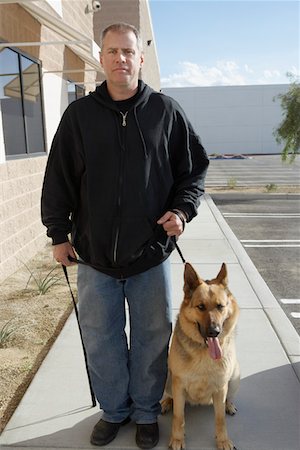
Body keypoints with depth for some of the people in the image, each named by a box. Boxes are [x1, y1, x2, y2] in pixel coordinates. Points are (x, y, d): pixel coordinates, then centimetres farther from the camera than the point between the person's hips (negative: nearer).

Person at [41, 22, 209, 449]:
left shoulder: (166, 111, 1)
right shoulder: (78, 114, 3)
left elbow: (194, 168, 8)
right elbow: (58, 179, 6)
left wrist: (182, 209, -7)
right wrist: (59, 233, 5)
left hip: (151, 254, 0)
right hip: (94, 255, 1)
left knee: (151, 339, 12)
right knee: (100, 341, 13)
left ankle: (146, 412, 36)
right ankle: (113, 410, 37)